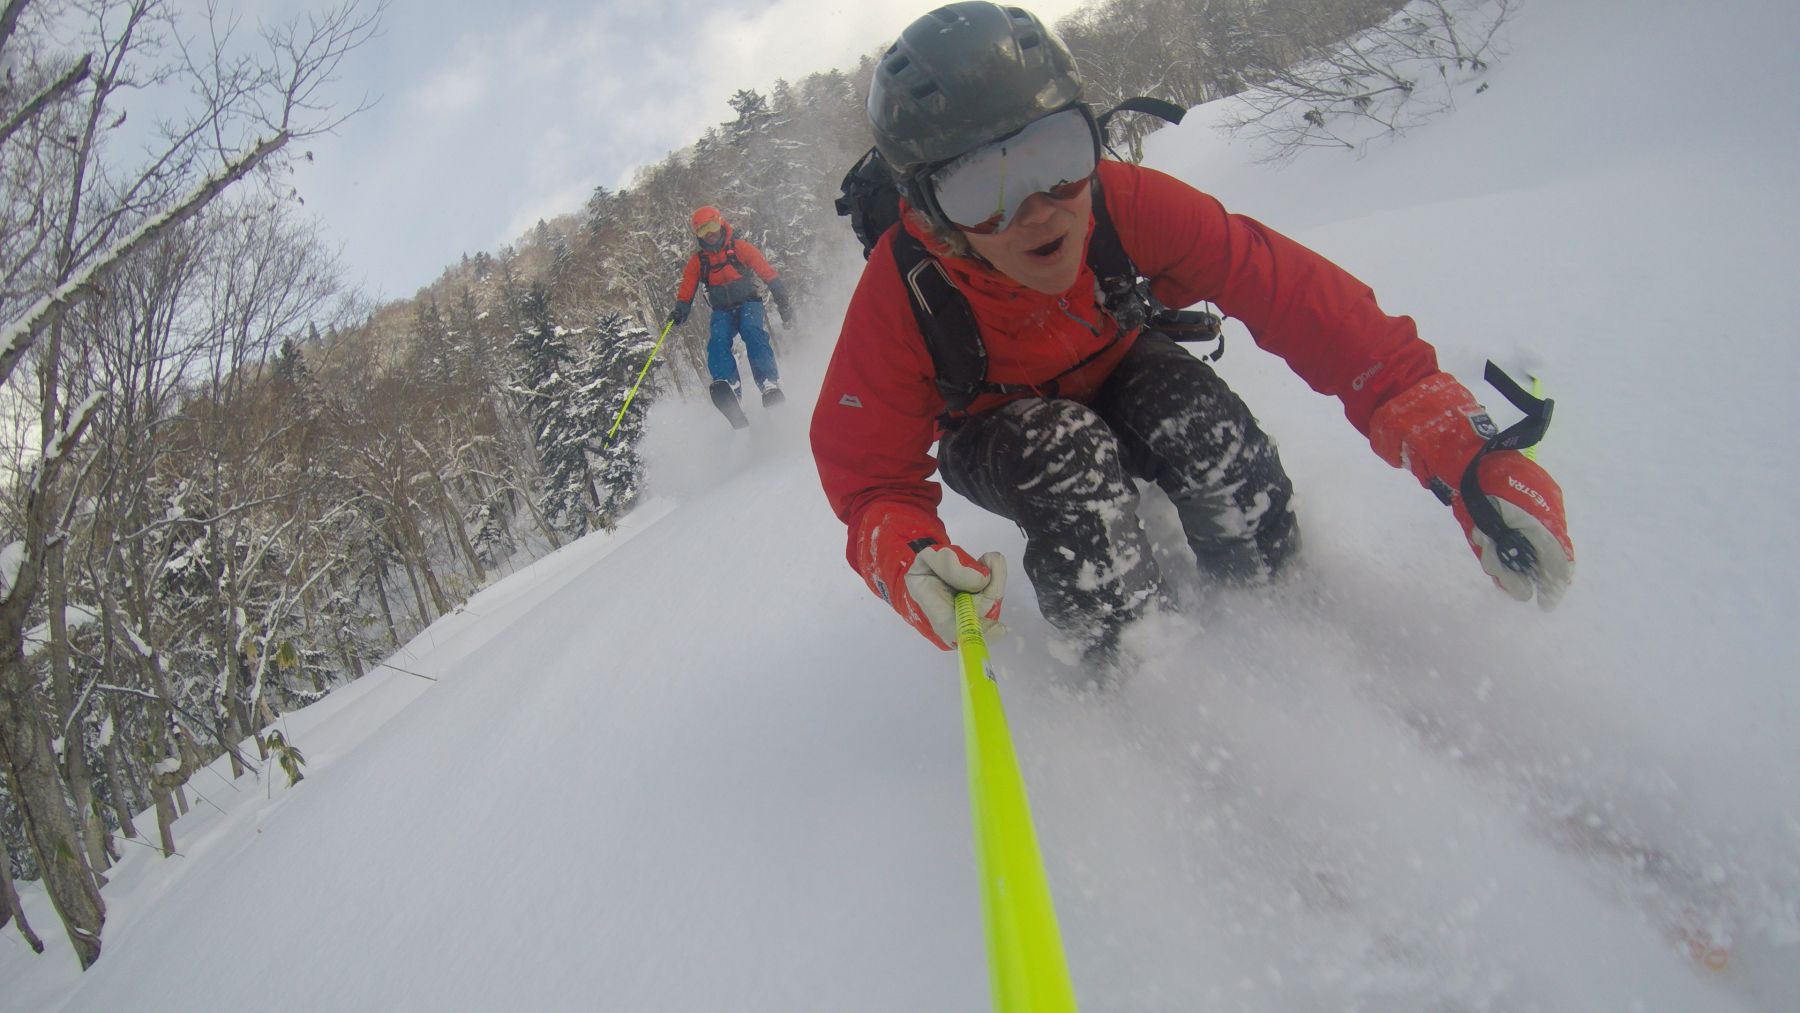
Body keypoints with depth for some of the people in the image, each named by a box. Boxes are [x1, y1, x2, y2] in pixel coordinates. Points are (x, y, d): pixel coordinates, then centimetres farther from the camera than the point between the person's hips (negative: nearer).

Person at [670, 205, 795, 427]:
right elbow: (686, 291, 9)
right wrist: (680, 312, -12)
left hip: (748, 303, -2)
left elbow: (769, 274, -1)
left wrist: (784, 304, -6)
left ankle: (770, 385, -45)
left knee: (752, 332, -32)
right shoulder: (697, 261, 9)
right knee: (718, 340, -28)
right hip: (722, 311, 2)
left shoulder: (740, 248, 0)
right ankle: (727, 385, -49)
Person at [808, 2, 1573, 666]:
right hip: (992, 432, -1)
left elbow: (1295, 294, -32)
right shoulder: (901, 296, -33)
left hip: (1112, 381, 2)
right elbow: (870, 473, -25)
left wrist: (1465, 452, -41)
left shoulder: (1124, 204, -30)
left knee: (1205, 424, -30)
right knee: (1068, 452, -35)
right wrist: (908, 562, -49)